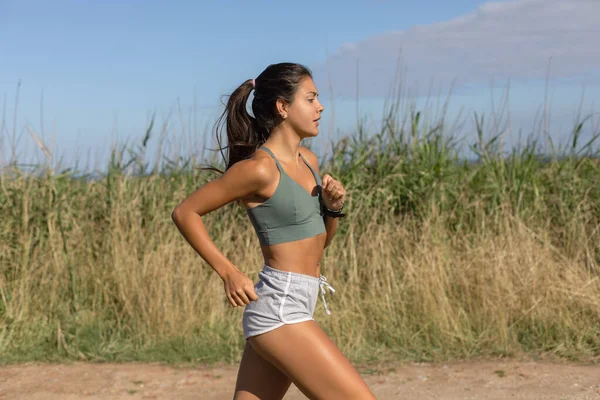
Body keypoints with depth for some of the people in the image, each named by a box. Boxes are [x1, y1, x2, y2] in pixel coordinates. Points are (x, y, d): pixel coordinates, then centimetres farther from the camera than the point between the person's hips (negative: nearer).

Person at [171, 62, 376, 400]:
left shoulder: (308, 160, 11)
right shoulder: (259, 168, -14)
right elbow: (185, 212, -9)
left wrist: (333, 207, 1)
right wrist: (229, 273, -12)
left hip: (295, 307, 9)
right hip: (279, 310, -9)